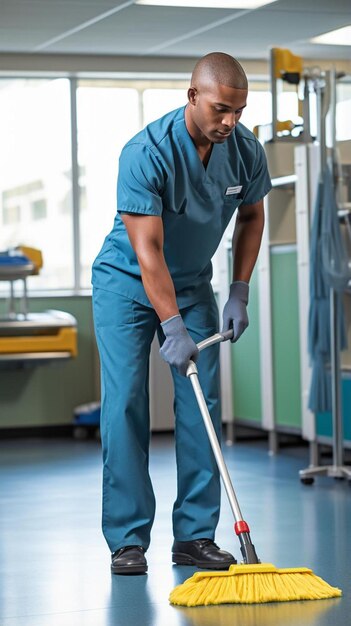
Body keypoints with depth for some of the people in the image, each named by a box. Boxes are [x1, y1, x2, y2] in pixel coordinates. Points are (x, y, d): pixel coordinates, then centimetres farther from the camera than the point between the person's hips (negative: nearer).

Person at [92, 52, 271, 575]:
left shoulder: (246, 150, -13)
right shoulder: (147, 153, -29)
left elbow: (251, 217, 6)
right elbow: (147, 249, -31)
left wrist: (240, 292, -2)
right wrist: (172, 328, -35)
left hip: (193, 283, 5)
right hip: (128, 282, -4)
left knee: (203, 403, -3)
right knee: (125, 403, -11)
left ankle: (195, 535, 3)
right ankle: (128, 539, -5)